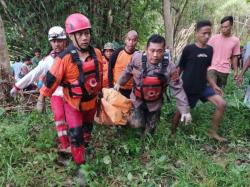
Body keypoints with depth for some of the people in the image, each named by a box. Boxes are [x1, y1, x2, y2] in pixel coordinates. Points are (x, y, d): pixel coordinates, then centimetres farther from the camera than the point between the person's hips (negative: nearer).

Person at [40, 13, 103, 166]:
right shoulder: (65, 58, -27)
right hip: (74, 104, -4)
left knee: (88, 128, 25)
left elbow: (102, 73, 4)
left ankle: (86, 146, 54)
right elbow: (51, 80, -19)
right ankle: (80, 163, 17)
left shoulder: (97, 53, -12)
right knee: (76, 135, -5)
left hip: (92, 101, 5)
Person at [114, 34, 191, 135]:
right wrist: (119, 82, 11)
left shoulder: (169, 67, -22)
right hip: (137, 100, 0)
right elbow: (128, 72, 0)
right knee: (137, 124, -15)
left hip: (154, 104, 1)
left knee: (149, 132, 16)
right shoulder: (137, 58, -22)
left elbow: (178, 89, -16)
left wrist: (185, 110, -17)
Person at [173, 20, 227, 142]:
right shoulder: (188, 49, -12)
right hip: (188, 88, -5)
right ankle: (173, 133, 31)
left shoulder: (210, 50, 4)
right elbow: (180, 68, -5)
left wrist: (213, 85, 10)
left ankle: (213, 132, 14)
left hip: (203, 87, 5)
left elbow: (204, 70, 13)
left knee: (221, 104, -4)